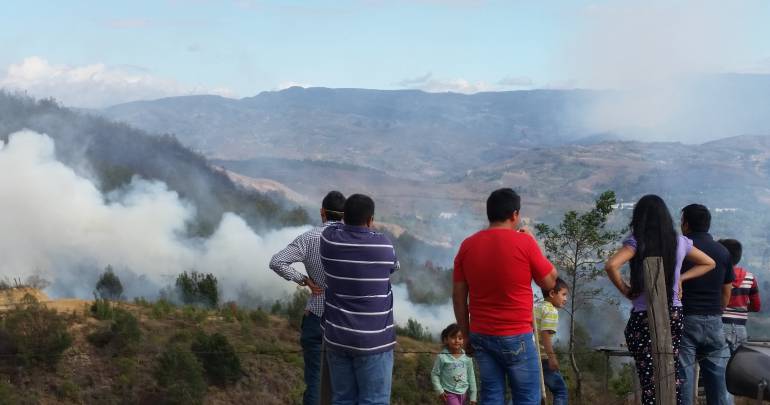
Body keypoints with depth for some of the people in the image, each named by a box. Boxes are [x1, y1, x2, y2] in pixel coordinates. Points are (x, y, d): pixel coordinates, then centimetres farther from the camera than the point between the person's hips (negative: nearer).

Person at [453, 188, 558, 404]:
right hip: (516, 336, -4)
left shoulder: (467, 246, 2)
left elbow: (458, 296, 5)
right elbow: (549, 281, 1)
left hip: (481, 335, 4)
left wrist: (467, 336, 14)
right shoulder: (524, 242, -10)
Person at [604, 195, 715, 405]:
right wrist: (681, 278, 11)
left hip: (644, 316, -4)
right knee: (672, 371, 12)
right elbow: (709, 263, 18)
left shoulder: (637, 242, -8)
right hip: (674, 314, 4)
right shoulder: (680, 242, 5)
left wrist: (625, 290, -9)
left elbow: (611, 266, -23)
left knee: (649, 375, -2)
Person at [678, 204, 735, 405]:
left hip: (685, 320, -4)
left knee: (683, 376, -2)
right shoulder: (723, 252, 7)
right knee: (716, 377, 8)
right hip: (714, 323, 4)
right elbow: (726, 293, 11)